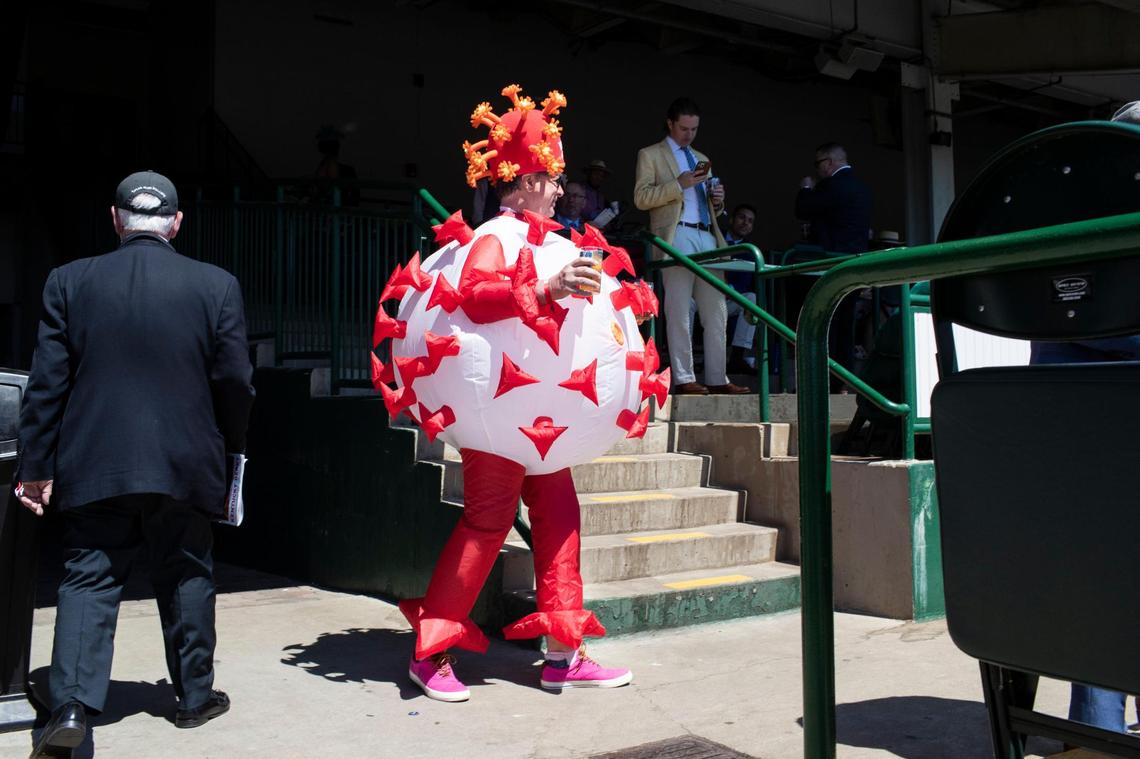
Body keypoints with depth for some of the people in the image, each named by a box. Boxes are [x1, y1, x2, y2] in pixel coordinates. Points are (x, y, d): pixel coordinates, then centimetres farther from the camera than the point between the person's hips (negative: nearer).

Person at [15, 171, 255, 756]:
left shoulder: (70, 282, -2)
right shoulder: (216, 285, -5)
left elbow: (47, 383, -2)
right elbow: (235, 382, -3)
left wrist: (36, 465, 5)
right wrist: (230, 447, 13)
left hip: (94, 465, 0)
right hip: (183, 464, 0)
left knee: (88, 580, 8)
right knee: (185, 579, 14)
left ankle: (72, 705, -1)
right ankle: (195, 697, 25)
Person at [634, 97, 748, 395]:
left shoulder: (701, 159, 28)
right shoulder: (650, 155, 9)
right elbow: (641, 198, -3)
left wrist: (717, 200, 9)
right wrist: (679, 184, -12)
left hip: (707, 238, 6)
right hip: (677, 237, -6)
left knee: (716, 312, 1)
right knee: (679, 312, -7)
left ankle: (717, 378, 5)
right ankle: (683, 379, -4)